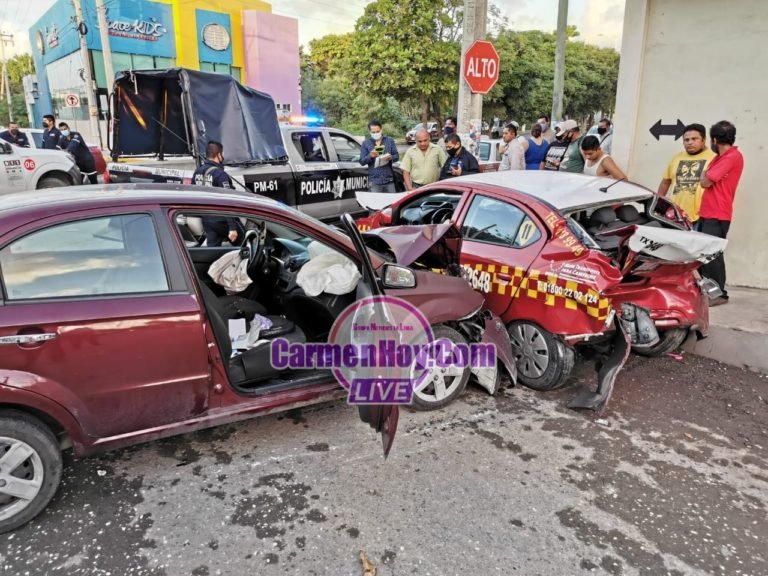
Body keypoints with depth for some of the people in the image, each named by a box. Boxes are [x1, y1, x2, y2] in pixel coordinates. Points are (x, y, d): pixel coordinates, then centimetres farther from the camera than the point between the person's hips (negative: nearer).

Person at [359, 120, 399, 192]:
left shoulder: (390, 140, 11)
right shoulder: (366, 143, 7)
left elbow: (397, 156, 6)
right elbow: (362, 161, 2)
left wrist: (391, 157, -17)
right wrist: (370, 156, -19)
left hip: (389, 179, 2)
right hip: (374, 181, -1)